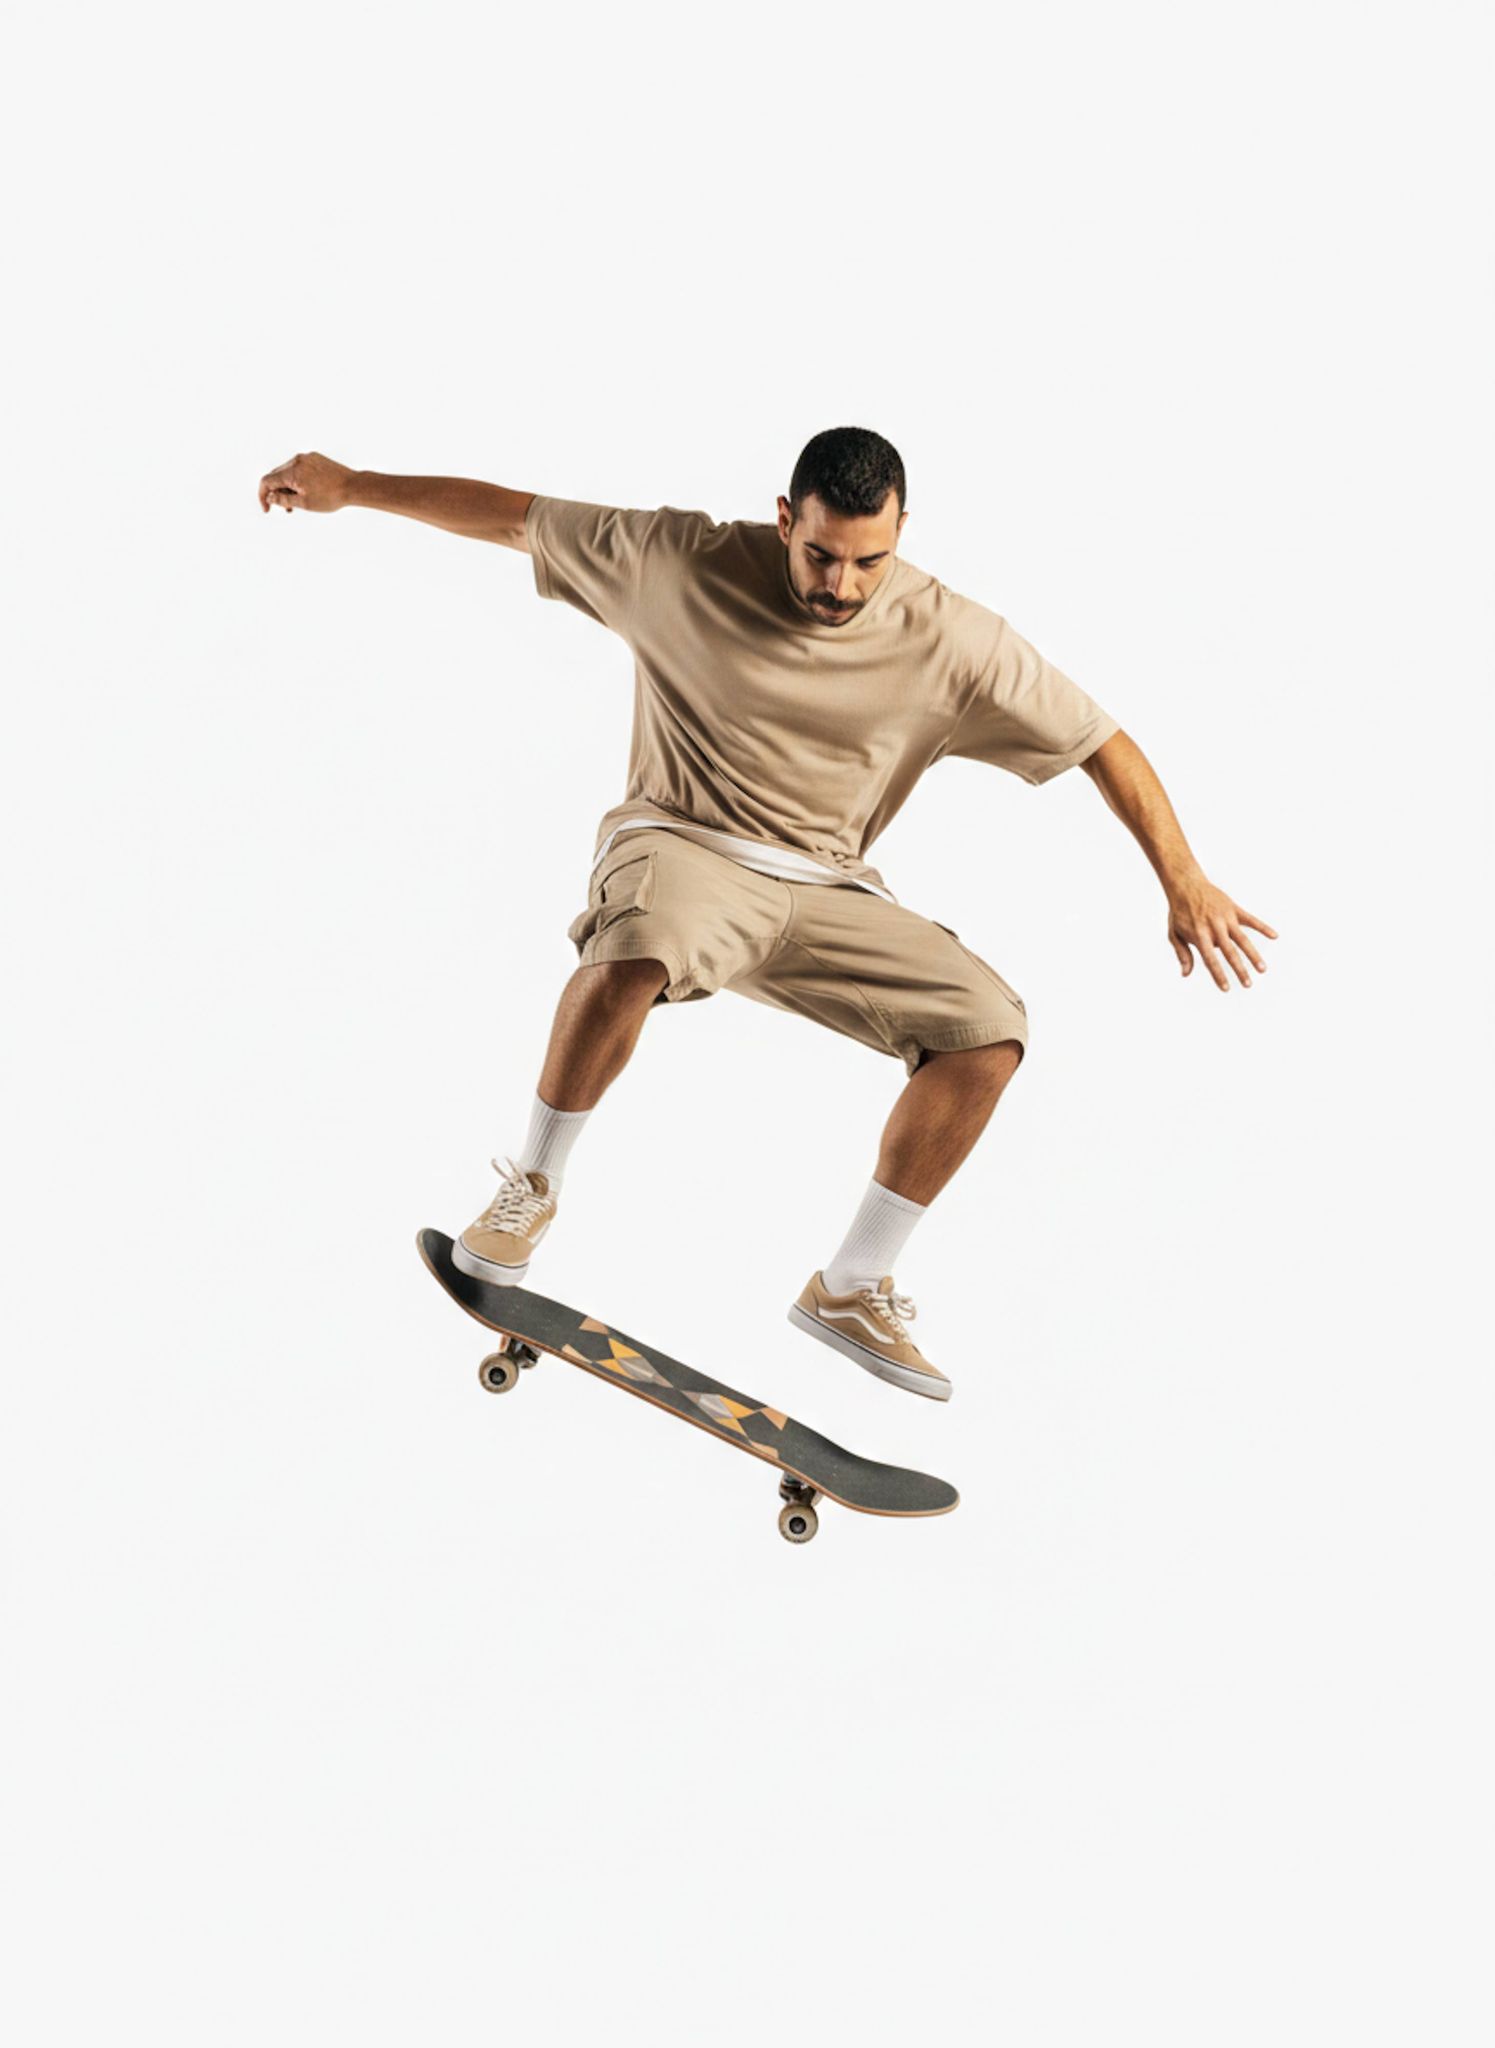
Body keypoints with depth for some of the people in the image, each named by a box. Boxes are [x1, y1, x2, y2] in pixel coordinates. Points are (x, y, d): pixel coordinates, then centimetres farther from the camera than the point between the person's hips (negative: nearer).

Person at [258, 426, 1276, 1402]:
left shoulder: (953, 640, -8)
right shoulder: (685, 563, -9)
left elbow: (1104, 744, -2)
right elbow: (517, 516, 1)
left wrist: (1185, 882, -10)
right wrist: (352, 485, 4)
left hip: (828, 889, 3)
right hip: (681, 844, -3)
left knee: (990, 1031, -16)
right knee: (635, 954, -39)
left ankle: (852, 1287, -1)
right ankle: (532, 1186, -13)